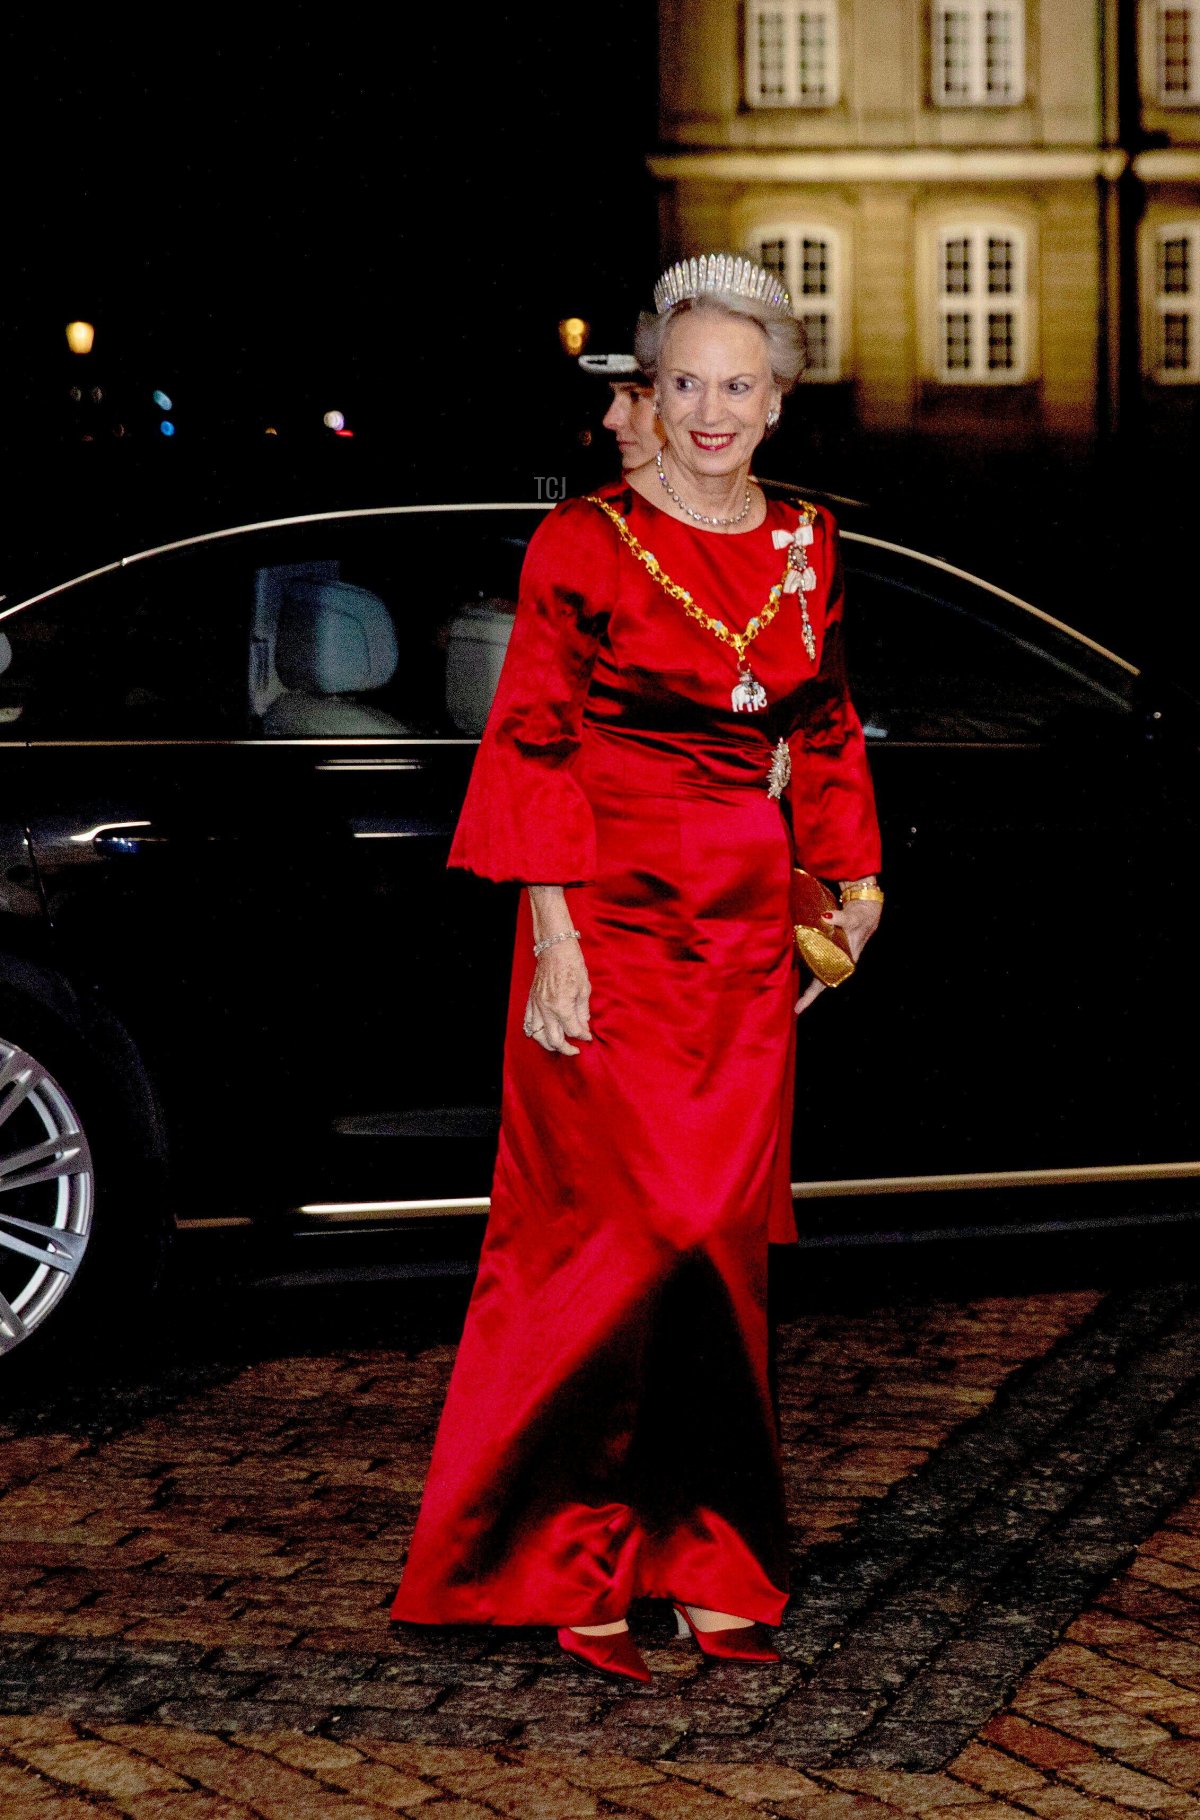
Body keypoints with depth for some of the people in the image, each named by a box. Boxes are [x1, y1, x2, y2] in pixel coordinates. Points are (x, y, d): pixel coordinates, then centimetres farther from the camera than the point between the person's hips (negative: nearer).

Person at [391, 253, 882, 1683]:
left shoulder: (804, 550, 11)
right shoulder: (586, 543, -5)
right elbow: (532, 747, -7)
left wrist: (852, 879, 14)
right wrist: (557, 944, -12)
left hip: (745, 935, 5)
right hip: (613, 925, -5)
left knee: (720, 1242, 6)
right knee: (632, 1232, -10)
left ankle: (697, 1558, 13)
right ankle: (572, 1566, -2)